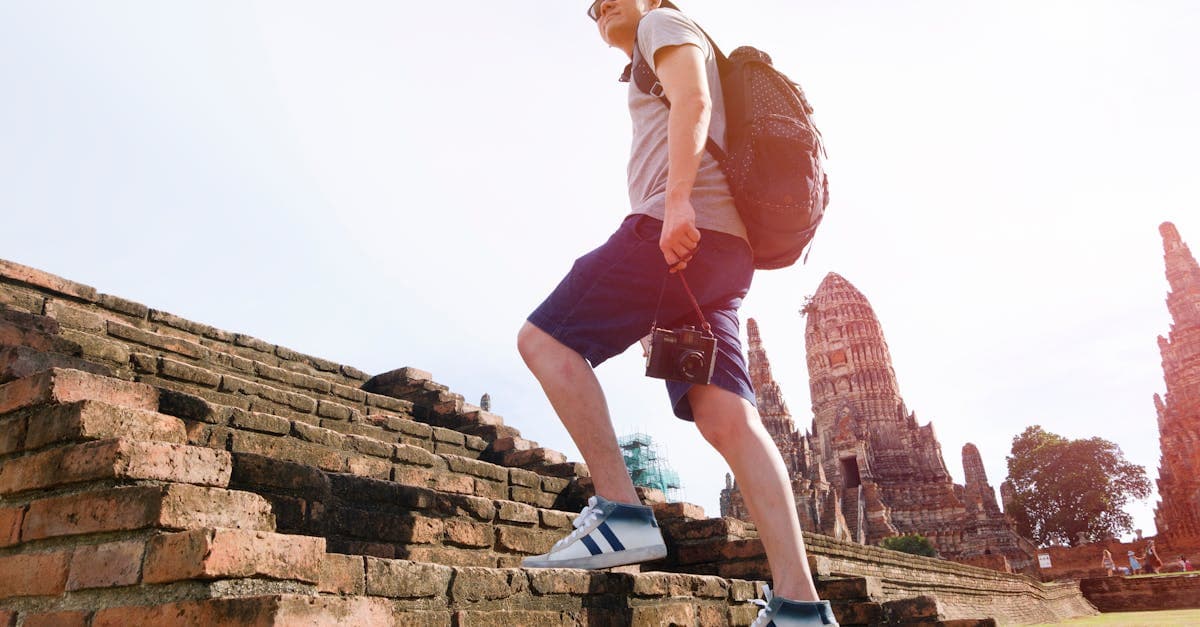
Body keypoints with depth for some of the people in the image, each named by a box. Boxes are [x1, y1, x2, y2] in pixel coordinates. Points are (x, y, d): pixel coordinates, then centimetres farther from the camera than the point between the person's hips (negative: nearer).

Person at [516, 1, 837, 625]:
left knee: (544, 339, -9)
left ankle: (620, 511, -18)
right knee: (727, 417, -6)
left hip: (679, 229, -9)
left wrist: (677, 201, -20)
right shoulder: (659, 84, 39)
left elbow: (692, 99, -6)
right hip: (720, 250, 9)